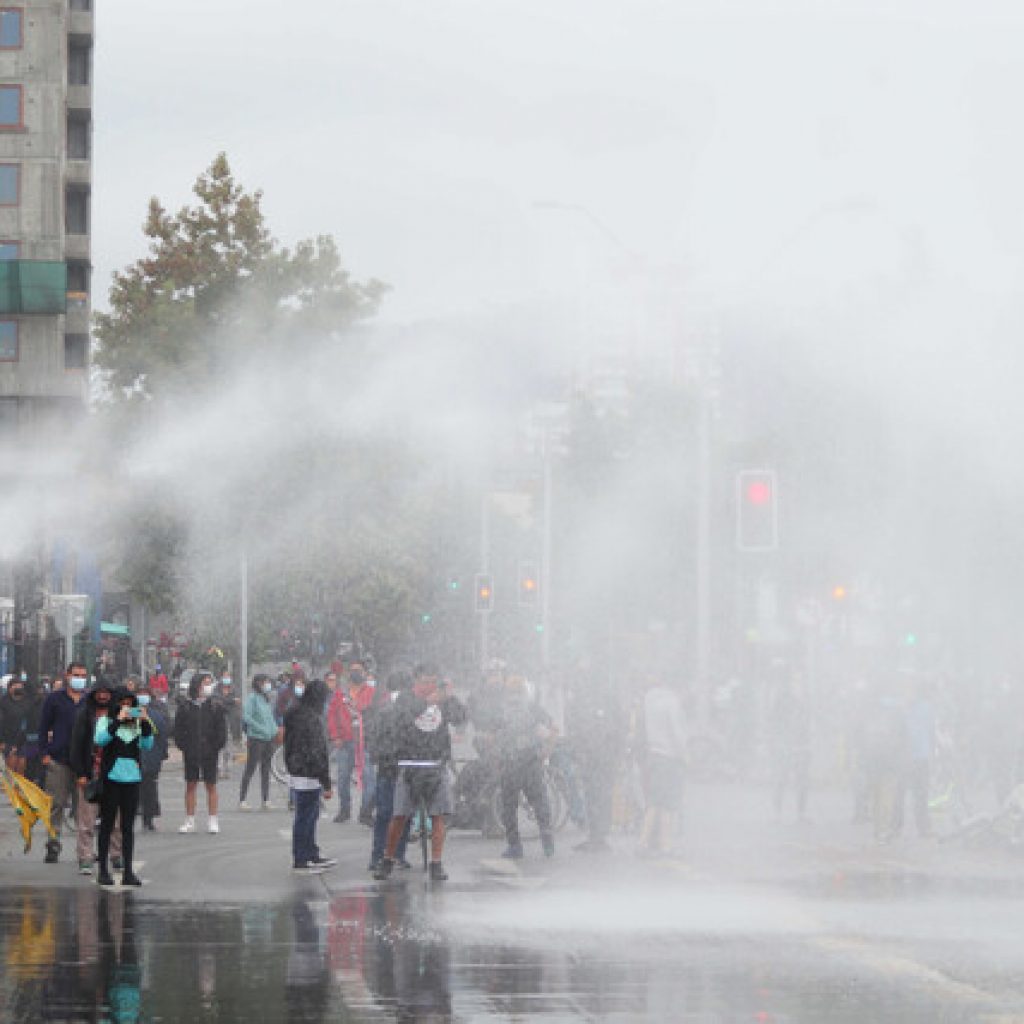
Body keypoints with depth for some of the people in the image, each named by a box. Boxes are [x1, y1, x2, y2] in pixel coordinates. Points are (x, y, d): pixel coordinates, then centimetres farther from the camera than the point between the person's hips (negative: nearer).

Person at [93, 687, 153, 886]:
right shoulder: (106, 720, 0)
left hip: (132, 777, 3)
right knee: (107, 823, 2)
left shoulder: (137, 722, 9)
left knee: (128, 825, 6)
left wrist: (146, 723, -10)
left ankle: (128, 871, 8)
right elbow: (99, 739, -16)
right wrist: (118, 721, -22)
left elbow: (147, 745, 3)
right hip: (111, 776, -3)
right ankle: (103, 870, 7)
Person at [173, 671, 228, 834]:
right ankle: (190, 821, 12)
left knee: (211, 785, 2)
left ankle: (213, 821, 7)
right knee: (190, 785, 6)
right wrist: (183, 746, -6)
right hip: (190, 753, 1)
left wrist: (216, 746, -8)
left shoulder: (215, 707, 2)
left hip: (210, 753, -1)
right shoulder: (185, 707, 3)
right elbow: (178, 729, 5)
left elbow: (221, 729, 2)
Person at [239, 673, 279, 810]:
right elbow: (246, 717, -17)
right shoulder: (252, 698, -9)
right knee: (250, 768, -5)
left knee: (266, 769, 10)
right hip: (256, 738, -7)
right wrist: (261, 728, -20)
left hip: (269, 739, 7)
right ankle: (242, 800, -1)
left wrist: (274, 730, 6)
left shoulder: (267, 698, 13)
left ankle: (266, 800, 15)